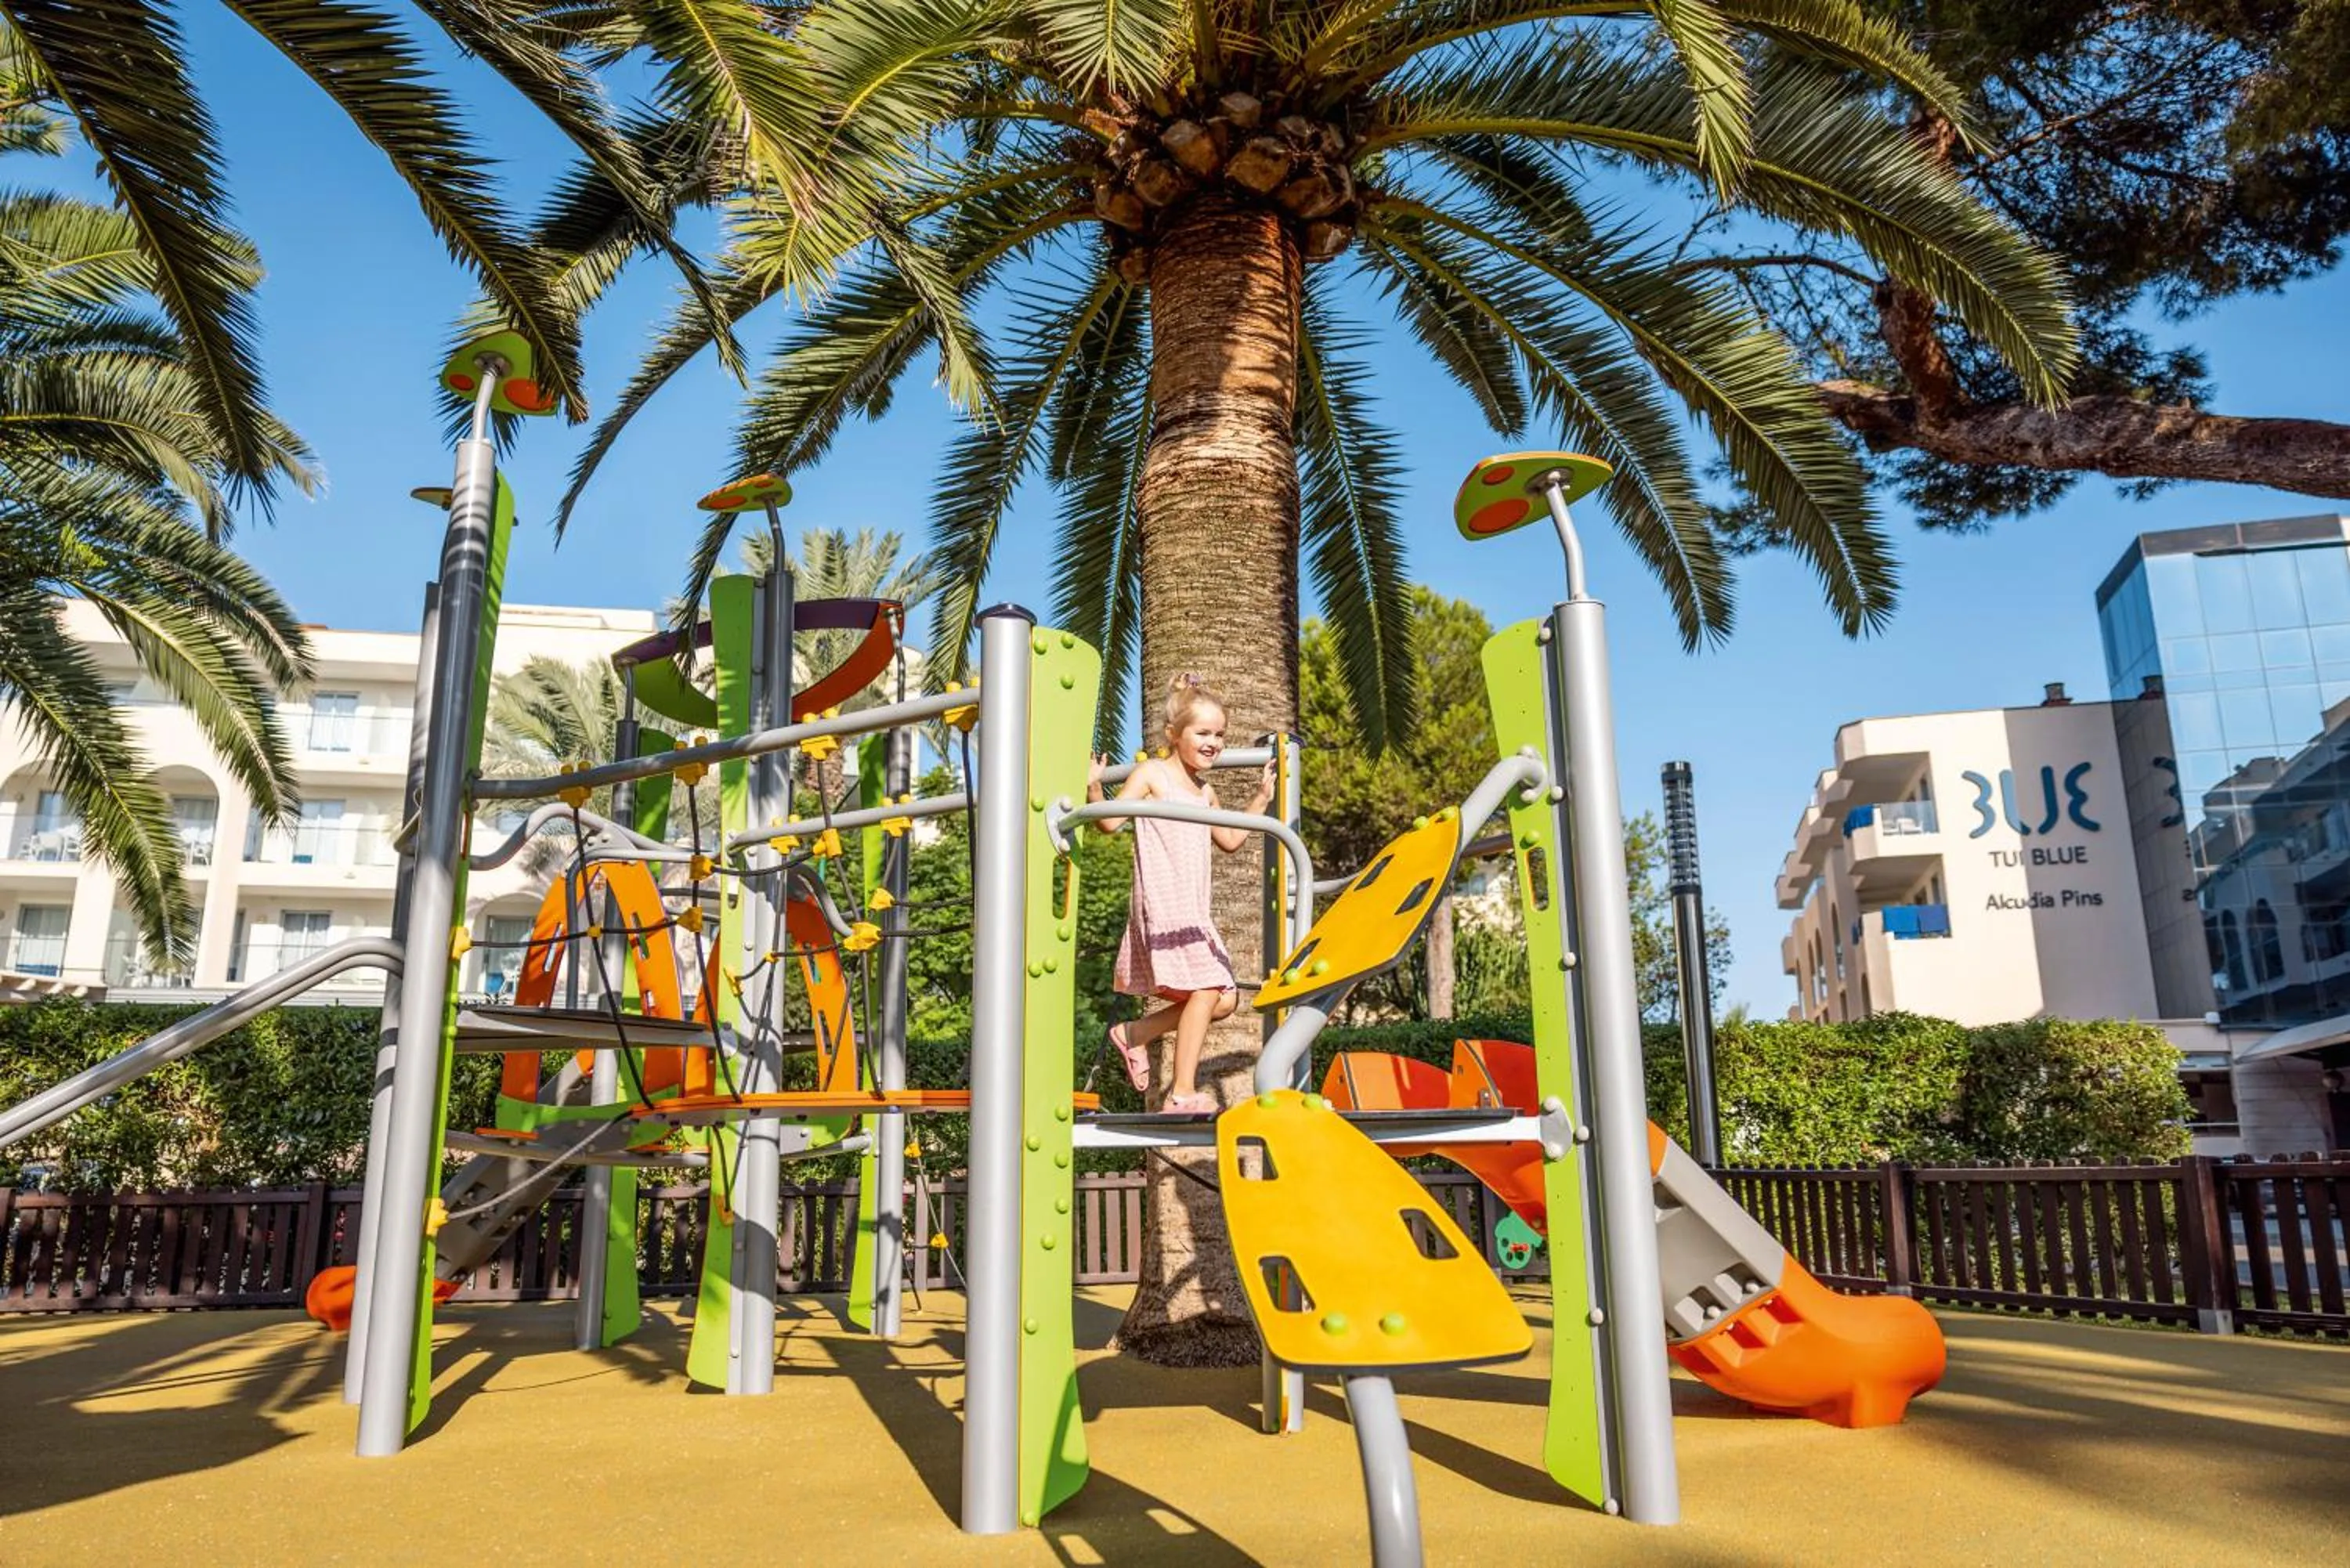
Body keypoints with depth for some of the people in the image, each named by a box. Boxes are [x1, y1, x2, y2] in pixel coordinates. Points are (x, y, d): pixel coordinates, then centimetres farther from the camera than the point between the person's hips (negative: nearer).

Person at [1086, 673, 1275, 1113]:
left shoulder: (1205, 792, 21)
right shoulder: (1152, 774, -1)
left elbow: (1229, 841, 33)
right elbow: (1110, 821, -9)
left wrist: (1261, 798, 32)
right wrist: (1093, 789, -26)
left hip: (1194, 910, 8)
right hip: (1162, 904, -8)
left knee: (1225, 1000, 5)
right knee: (1205, 990, -17)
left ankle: (1134, 1033, 16)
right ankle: (1182, 1094, -12)